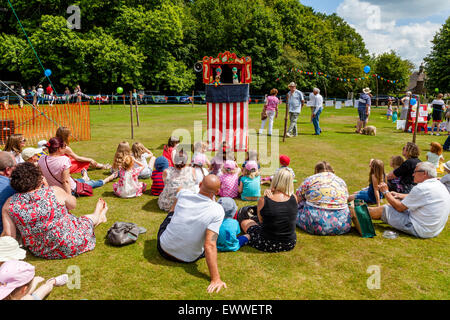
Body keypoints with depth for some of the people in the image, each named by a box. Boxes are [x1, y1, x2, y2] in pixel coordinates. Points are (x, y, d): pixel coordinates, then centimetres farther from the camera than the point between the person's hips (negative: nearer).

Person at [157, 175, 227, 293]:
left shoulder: (183, 194, -15)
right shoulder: (218, 211, -25)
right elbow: (210, 246, -30)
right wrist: (216, 279, -27)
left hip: (164, 249, 2)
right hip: (189, 259, -1)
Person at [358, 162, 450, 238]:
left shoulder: (422, 188, -22)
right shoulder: (440, 185, 7)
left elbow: (400, 207, -14)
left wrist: (386, 192, -3)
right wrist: (400, 195, 17)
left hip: (420, 231, -9)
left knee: (384, 209, -1)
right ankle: (369, 210, 33)